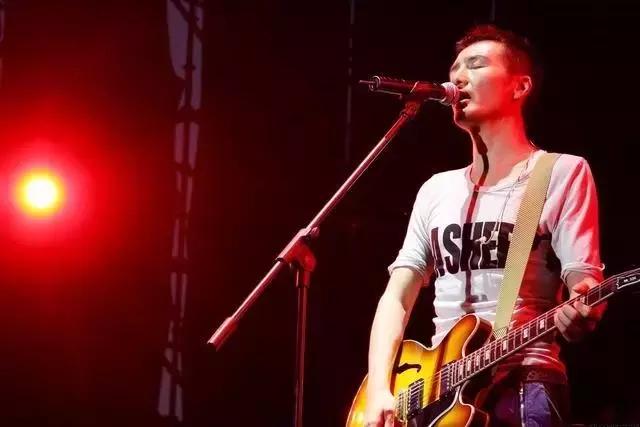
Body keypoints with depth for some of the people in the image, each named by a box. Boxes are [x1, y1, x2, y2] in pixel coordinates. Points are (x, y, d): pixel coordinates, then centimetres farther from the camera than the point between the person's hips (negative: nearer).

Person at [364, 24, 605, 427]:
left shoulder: (562, 173, 4)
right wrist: (379, 389, -1)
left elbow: (583, 285, -4)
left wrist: (579, 313, -28)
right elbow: (398, 296, 13)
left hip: (523, 387, -5)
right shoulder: (436, 189, 19)